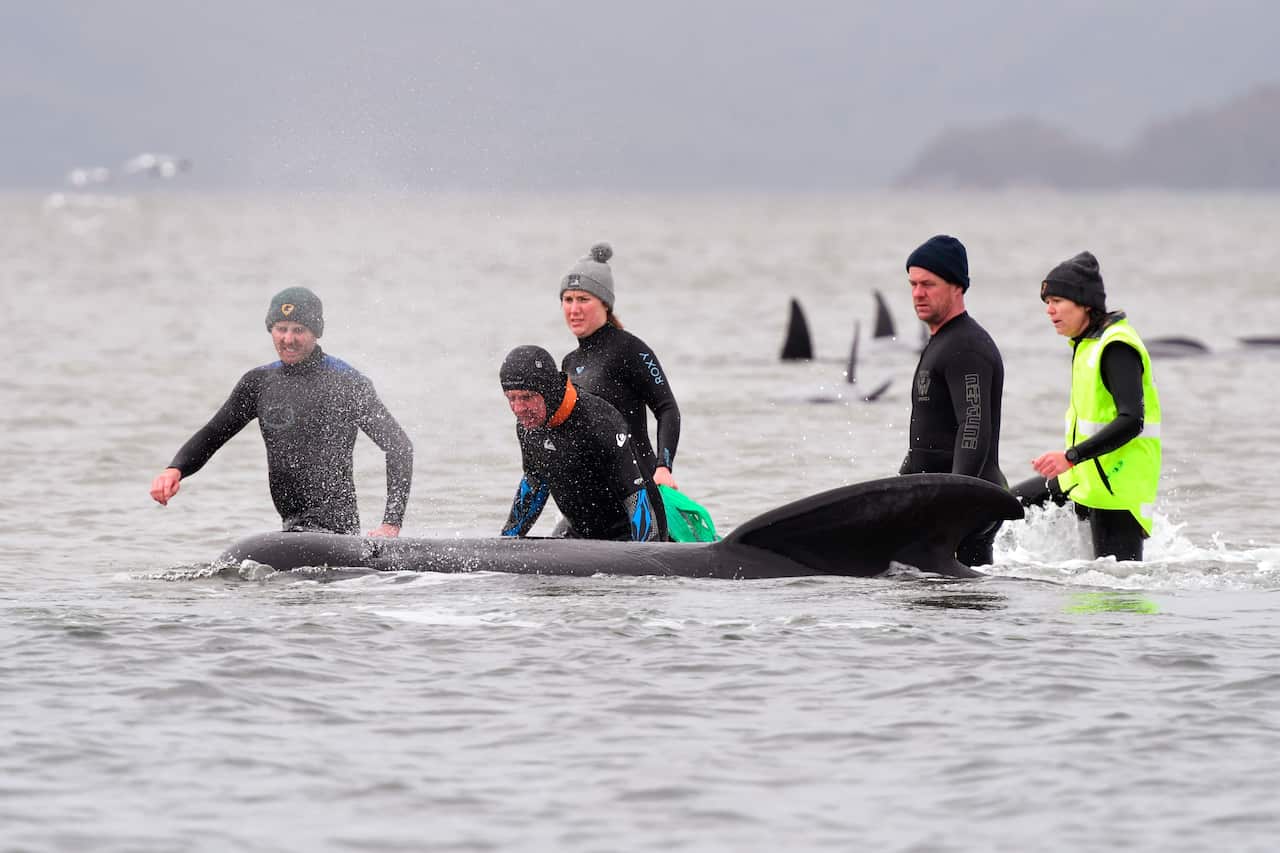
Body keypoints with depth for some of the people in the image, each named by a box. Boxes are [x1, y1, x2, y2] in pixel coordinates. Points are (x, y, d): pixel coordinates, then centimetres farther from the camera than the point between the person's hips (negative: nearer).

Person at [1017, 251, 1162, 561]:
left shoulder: (1117, 348, -18)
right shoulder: (1088, 343, 13)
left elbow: (1132, 420, -27)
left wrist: (1071, 457, -30)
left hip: (1116, 487, -10)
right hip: (1085, 480, 10)